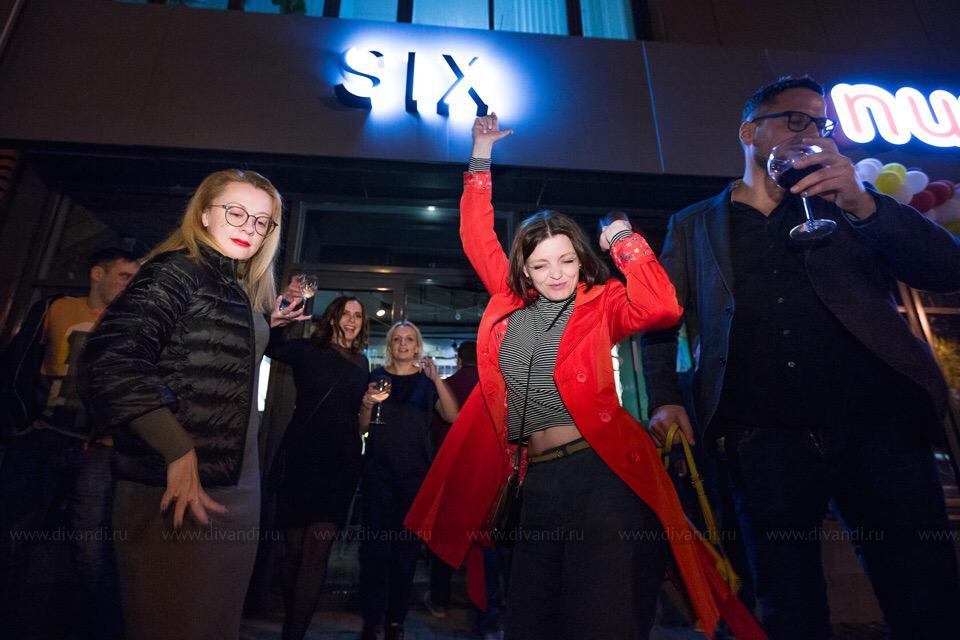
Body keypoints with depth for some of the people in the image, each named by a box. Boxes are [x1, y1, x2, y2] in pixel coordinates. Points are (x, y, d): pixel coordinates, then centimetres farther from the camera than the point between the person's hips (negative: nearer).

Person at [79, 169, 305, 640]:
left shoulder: (240, 290, 15)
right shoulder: (179, 270, -10)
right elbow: (110, 361, -22)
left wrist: (268, 326, 15)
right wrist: (178, 451, -25)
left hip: (234, 487, 8)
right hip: (174, 492, -8)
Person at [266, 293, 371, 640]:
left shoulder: (361, 362, 12)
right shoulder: (309, 350, 1)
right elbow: (271, 345, -18)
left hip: (340, 462, 2)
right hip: (301, 457, -2)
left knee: (317, 551, -1)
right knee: (295, 548, 9)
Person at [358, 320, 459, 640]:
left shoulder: (426, 380, 7)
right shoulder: (377, 376, 9)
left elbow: (453, 416, -7)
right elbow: (363, 428, 10)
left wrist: (436, 378, -19)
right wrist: (368, 404, -11)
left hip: (415, 471, 0)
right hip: (378, 469, 0)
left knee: (406, 545, 6)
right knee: (375, 542, -2)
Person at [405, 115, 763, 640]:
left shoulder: (602, 303, 2)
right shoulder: (510, 303, 11)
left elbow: (660, 307, -19)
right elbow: (477, 237, 16)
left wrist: (621, 237, -8)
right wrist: (482, 155, 19)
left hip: (600, 471, -4)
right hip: (537, 478, 5)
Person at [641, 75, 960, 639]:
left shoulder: (843, 202, 17)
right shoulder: (694, 225, 14)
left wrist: (864, 203, -9)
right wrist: (665, 400, -3)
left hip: (876, 424, 2)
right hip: (764, 439, -1)